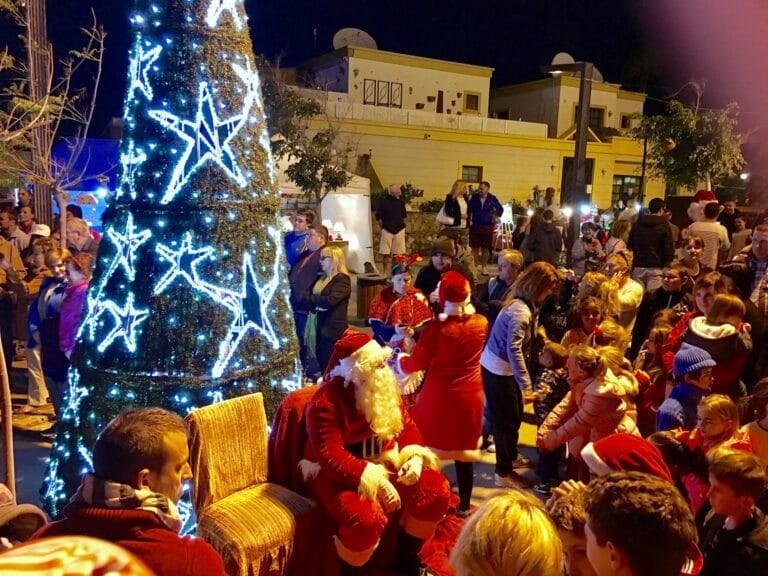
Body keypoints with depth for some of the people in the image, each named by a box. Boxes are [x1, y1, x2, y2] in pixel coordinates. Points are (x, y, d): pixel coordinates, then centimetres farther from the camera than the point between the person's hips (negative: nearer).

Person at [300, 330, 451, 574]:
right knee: (366, 517, -35)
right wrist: (376, 482, -34)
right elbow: (330, 456, -28)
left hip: (384, 463, 7)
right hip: (336, 474, -7)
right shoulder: (326, 401, -22)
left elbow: (406, 425, 6)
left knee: (437, 489, -7)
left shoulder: (385, 389, 0)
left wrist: (414, 457, -14)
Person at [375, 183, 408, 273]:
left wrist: (402, 226, 12)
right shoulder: (383, 202, -7)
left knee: (397, 254, 4)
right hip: (387, 231, -3)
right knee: (385, 253, 1)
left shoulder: (401, 202, 5)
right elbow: (378, 217, -3)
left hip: (399, 231, 3)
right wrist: (383, 228, -1)